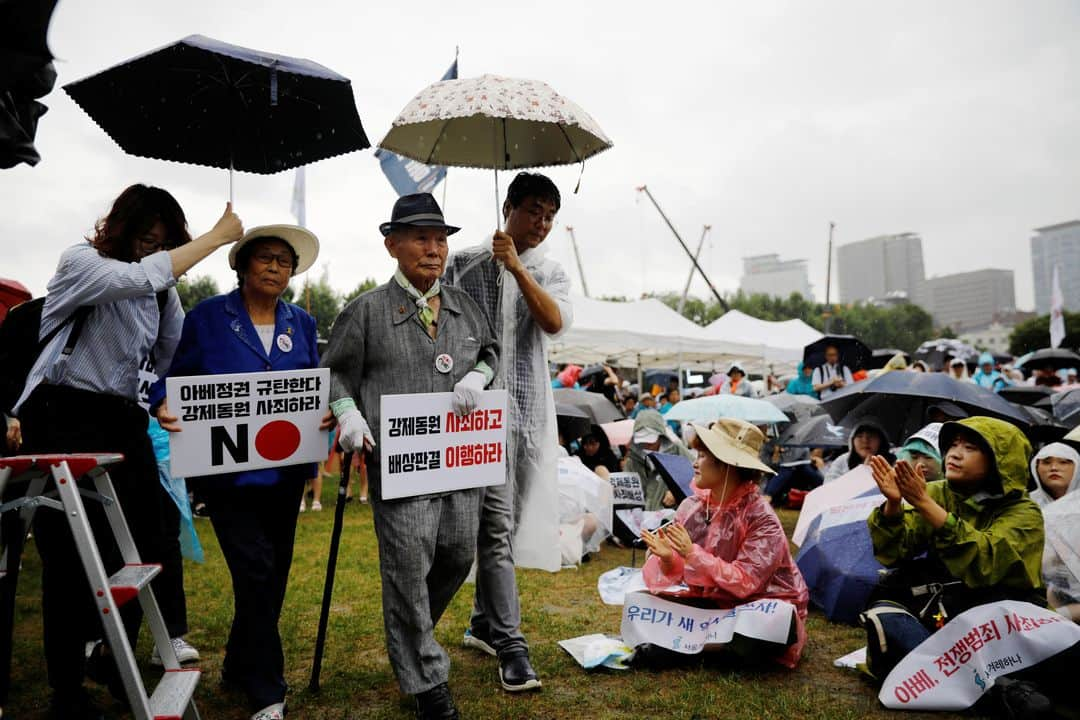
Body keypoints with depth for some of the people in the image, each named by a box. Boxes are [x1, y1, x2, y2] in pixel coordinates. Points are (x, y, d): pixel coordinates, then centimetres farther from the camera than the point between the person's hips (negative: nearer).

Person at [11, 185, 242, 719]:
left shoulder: (162, 289, 12)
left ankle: (114, 664, 27)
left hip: (125, 421, 6)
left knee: (150, 547, 3)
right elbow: (139, 277, -27)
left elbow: (178, 359, 10)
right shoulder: (79, 263, -7)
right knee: (72, 558, 0)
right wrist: (216, 237, -23)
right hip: (64, 420, -5)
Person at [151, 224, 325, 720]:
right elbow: (174, 377, 1)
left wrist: (328, 411, -9)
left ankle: (240, 668, 35)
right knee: (255, 571, -8)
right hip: (229, 468, -4)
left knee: (274, 572, 13)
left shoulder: (301, 323, 9)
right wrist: (164, 406, -19)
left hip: (285, 468, 5)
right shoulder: (207, 317, -1)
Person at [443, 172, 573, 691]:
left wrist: (516, 266, -16)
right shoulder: (465, 264, 5)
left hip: (530, 410, 4)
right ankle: (510, 644, -3)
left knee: (505, 524, 11)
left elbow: (555, 323, -9)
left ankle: (483, 623, 27)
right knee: (495, 524, -8)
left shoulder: (551, 273, 12)